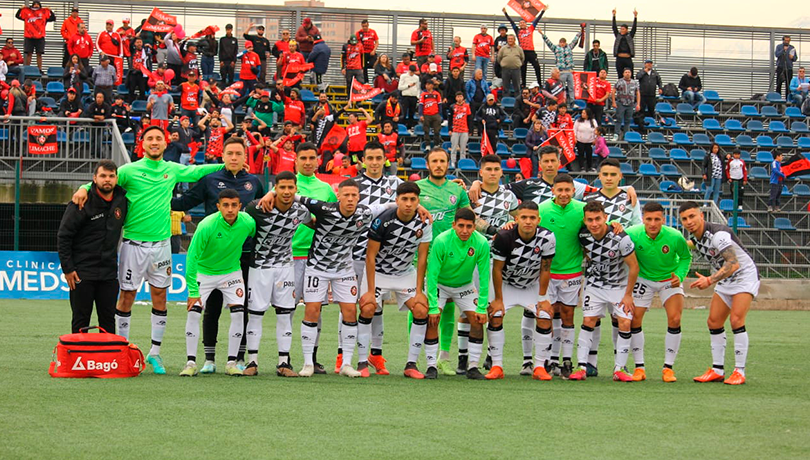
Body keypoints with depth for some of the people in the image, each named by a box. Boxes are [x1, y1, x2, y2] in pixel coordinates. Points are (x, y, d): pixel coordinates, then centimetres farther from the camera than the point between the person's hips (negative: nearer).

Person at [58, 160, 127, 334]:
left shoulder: (121, 200, 5)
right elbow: (63, 237, -7)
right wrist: (67, 268, -10)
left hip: (109, 273, 4)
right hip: (82, 272, -4)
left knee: (108, 319, 6)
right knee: (81, 320, 1)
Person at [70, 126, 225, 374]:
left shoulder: (172, 170, 9)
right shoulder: (130, 170, -3)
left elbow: (196, 172, 23)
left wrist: (226, 166, 20)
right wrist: (84, 188, -23)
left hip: (161, 242, 4)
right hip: (134, 242, -3)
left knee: (160, 296, 6)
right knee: (127, 296, 0)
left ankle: (155, 352, 15)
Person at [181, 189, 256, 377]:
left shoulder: (248, 222, -18)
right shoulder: (206, 226, -27)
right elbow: (192, 257, -24)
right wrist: (193, 290, -26)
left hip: (232, 272, 2)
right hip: (203, 272, -2)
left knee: (238, 314, -10)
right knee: (194, 312, -13)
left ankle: (232, 362, 0)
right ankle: (191, 362, -5)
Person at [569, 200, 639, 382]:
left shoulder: (620, 238, -26)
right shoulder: (582, 234, -15)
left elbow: (634, 266, -14)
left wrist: (628, 295, -11)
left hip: (619, 284, -2)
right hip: (593, 283, 2)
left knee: (625, 323, -12)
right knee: (588, 321, -10)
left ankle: (619, 369, -4)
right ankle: (582, 367, -6)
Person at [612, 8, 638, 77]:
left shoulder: (630, 36, 6)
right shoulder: (618, 36, 10)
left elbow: (634, 27, 1)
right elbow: (614, 27, 6)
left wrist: (635, 17, -7)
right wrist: (614, 15, 1)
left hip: (628, 59, -2)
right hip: (619, 59, 2)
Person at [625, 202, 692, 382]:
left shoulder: (675, 237, -27)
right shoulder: (633, 234, -25)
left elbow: (686, 257, -7)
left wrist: (680, 276, -21)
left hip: (669, 279, -1)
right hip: (644, 278, 1)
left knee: (674, 320, -14)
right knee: (634, 320, -7)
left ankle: (668, 368, -1)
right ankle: (639, 367, 8)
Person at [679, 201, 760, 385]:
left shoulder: (718, 234, -27)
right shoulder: (694, 237, -1)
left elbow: (733, 264, -35)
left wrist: (710, 280, -39)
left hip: (745, 275, -9)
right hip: (725, 280, 9)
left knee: (736, 319, -20)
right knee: (713, 322, 3)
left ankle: (739, 372, -16)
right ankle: (717, 370, 11)